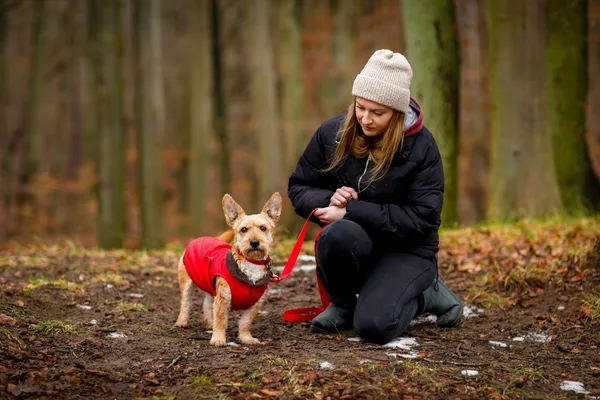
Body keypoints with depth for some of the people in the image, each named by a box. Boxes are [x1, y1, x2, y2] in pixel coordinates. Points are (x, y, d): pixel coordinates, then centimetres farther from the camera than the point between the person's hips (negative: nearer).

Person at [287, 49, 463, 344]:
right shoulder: (332, 133, -4)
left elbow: (422, 218, -17)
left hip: (406, 250, -2)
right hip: (354, 244, 2)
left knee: (374, 326, -27)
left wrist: (351, 211, -22)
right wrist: (329, 200, -19)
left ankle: (427, 292, 7)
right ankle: (342, 304, -5)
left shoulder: (420, 146, -12)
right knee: (338, 234, -36)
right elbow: (298, 189, 5)